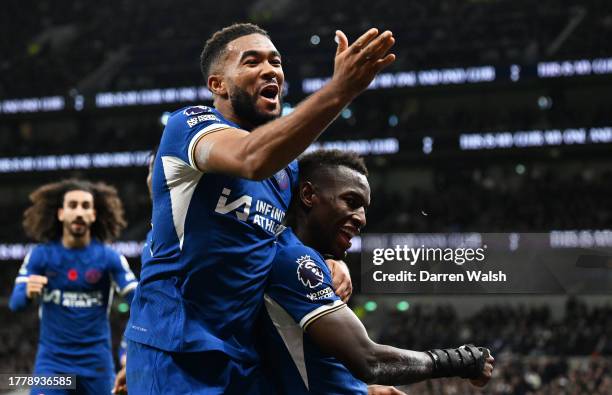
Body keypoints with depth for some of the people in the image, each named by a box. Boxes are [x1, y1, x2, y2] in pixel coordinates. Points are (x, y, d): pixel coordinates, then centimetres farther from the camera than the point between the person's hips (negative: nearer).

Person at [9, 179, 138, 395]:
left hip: (96, 363, 1)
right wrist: (28, 293, -33)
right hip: (52, 361, -1)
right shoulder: (41, 255, -3)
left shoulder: (109, 258, -4)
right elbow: (15, 303, -9)